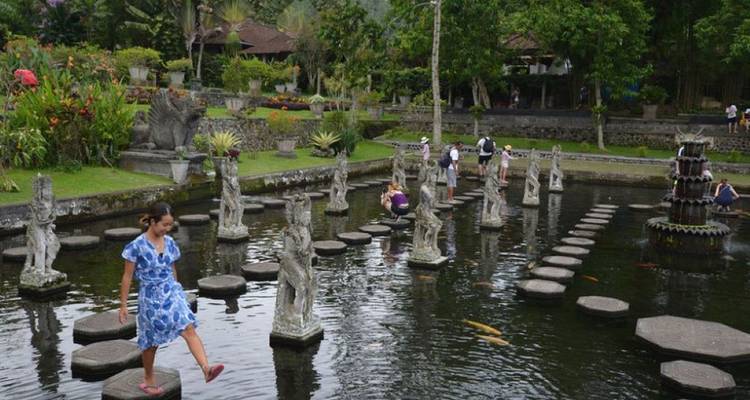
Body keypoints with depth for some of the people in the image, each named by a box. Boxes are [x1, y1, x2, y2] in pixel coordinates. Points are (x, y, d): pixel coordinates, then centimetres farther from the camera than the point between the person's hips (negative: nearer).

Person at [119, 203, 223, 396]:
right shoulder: (137, 246, -12)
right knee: (151, 342, 12)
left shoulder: (170, 242, 2)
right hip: (150, 297, -3)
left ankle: (206, 369, -29)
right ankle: (148, 380, 34)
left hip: (172, 292, 3)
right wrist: (123, 304, -4)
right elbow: (127, 277, -6)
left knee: (189, 329, -17)